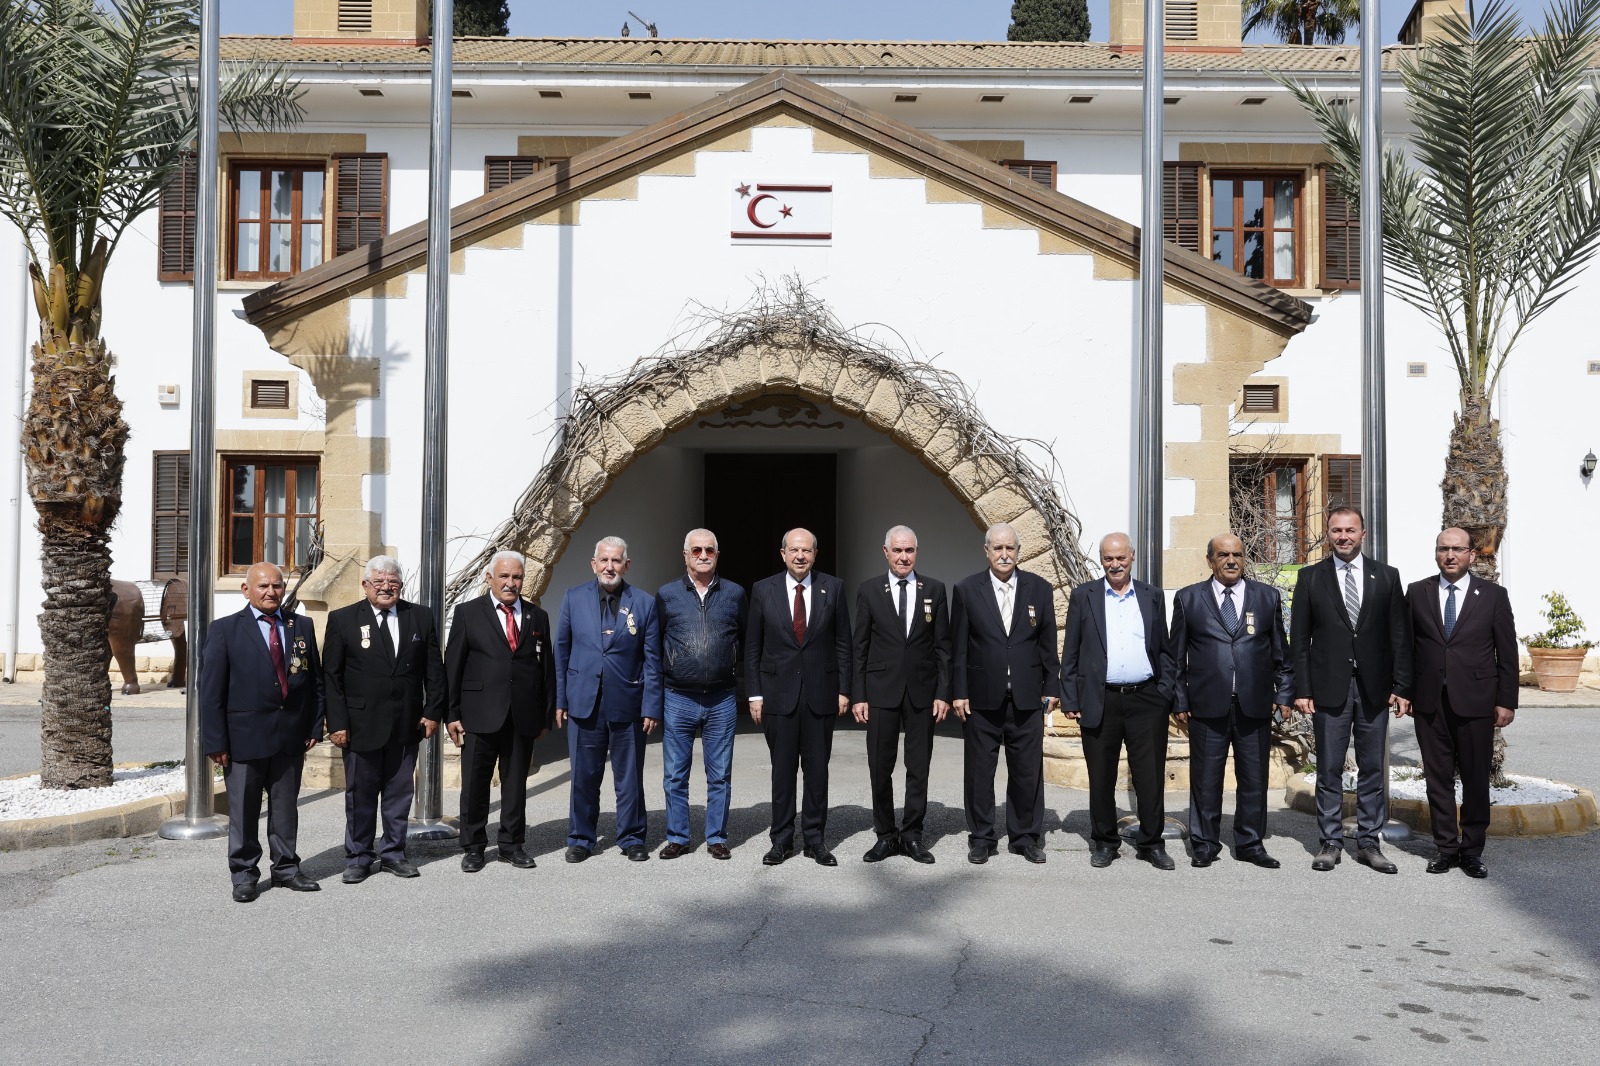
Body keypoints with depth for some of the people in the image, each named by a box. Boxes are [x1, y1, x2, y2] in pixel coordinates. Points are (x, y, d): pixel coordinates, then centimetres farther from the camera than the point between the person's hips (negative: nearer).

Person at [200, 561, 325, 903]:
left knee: (286, 806, 13)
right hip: (245, 736, -3)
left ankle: (286, 868, 26)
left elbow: (314, 680, 10)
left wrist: (314, 726, 5)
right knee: (243, 810, 7)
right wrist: (216, 741, -10)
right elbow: (211, 689, -5)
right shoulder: (224, 630, -3)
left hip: (292, 736, 3)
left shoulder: (302, 627, 7)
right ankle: (244, 875, 20)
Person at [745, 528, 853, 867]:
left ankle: (815, 839, 18)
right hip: (779, 692, 0)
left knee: (817, 769, 7)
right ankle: (782, 840, 17)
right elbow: (752, 647, 4)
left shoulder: (832, 588, 1)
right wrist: (754, 693, 0)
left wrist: (844, 689, 0)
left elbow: (842, 643, 4)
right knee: (782, 770, 6)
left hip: (821, 693, 0)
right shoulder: (763, 590, 1)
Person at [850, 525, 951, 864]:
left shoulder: (934, 589, 4)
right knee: (880, 766, 4)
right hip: (881, 690, -1)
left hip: (922, 691, 1)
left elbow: (942, 645, 4)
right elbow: (860, 647, 2)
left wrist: (944, 692, -2)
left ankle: (912, 835, 18)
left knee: (919, 767, 6)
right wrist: (858, 695, -3)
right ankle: (885, 835, 16)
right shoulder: (869, 591, 2)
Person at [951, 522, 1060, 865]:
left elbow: (1048, 644, 7)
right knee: (979, 771, 6)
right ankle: (980, 838, 18)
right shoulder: (966, 590, 0)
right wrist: (958, 692, -3)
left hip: (1027, 697, 1)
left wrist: (1051, 688, 3)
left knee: (1027, 771, 7)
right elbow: (958, 647, 0)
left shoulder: (1039, 589, 5)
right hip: (981, 698, -1)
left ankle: (1025, 836, 20)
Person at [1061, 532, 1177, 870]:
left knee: (1151, 777, 4)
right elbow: (1070, 652, 4)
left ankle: (1151, 843, 17)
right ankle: (1104, 842, 20)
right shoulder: (1084, 595, 5)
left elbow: (1165, 650, 12)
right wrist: (1070, 700, -1)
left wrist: (1165, 693, 2)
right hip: (1100, 702, -1)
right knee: (1101, 779, 7)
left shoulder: (1153, 596, 10)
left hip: (1146, 700, 1)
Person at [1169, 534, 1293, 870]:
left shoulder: (1268, 597, 10)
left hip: (1255, 705, 1)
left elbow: (1281, 651, 12)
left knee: (1254, 778, 8)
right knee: (1205, 778, 4)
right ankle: (1205, 844, 16)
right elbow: (1177, 655, 7)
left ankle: (1250, 844, 21)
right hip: (1207, 706, -1)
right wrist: (1180, 699, 2)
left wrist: (1284, 693, 5)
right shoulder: (1188, 599, 6)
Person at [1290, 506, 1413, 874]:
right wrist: (1302, 689, -4)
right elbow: (1299, 639, 2)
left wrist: (1401, 686, -1)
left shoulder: (1386, 576, 7)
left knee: (1372, 768, 7)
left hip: (1374, 687, 1)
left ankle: (1369, 842, 16)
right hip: (1329, 687, -1)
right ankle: (1331, 842, 13)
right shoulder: (1310, 577, 3)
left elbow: (1400, 636, 5)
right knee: (1329, 769, 3)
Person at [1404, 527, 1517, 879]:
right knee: (1438, 777, 7)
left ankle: (1472, 849, 17)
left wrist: (1506, 701, -2)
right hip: (1429, 702, 1)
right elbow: (1406, 645, 7)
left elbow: (1507, 652, 2)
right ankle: (1446, 846, 17)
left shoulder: (1493, 595, 2)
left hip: (1475, 702, -1)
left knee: (1476, 778, 5)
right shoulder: (1417, 593, 6)